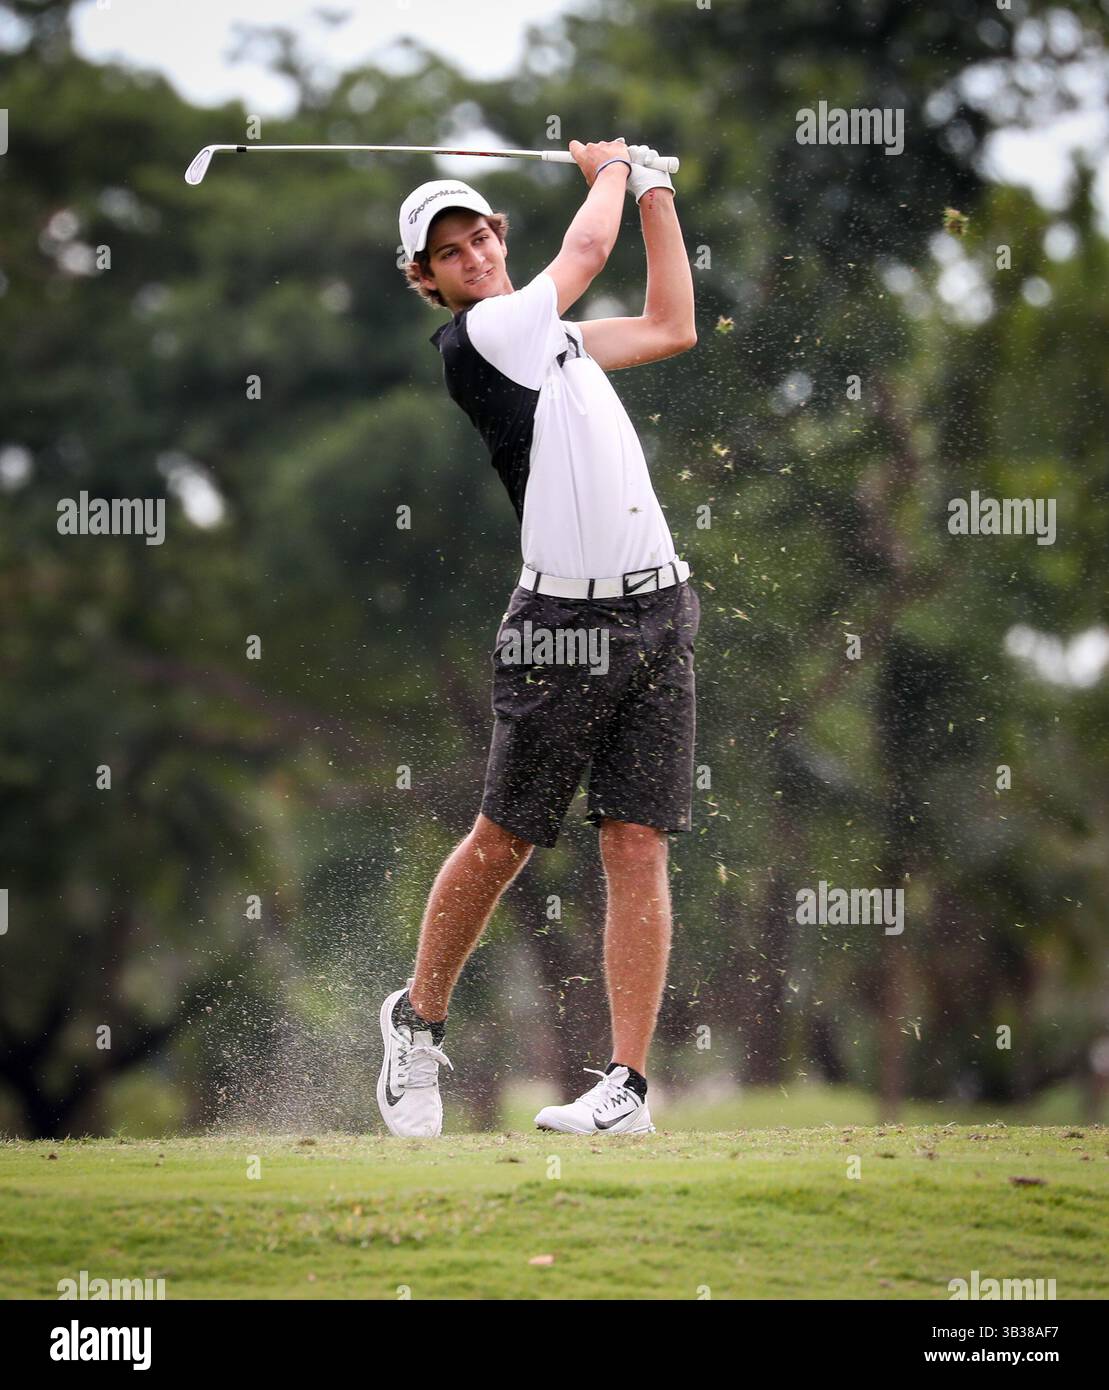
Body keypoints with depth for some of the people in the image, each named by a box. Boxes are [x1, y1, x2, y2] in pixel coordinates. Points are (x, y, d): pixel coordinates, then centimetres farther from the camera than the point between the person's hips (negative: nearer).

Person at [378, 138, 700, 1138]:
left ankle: (628, 1084, -3)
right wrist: (611, 172, 20)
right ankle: (419, 1020, 23)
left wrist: (654, 191, 27)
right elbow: (588, 247, 0)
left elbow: (671, 328, 29)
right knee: (503, 839, 0)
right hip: (563, 630, -6)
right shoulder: (476, 339, -5)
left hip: (656, 618, 6)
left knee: (638, 847, -2)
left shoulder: (547, 338, 19)